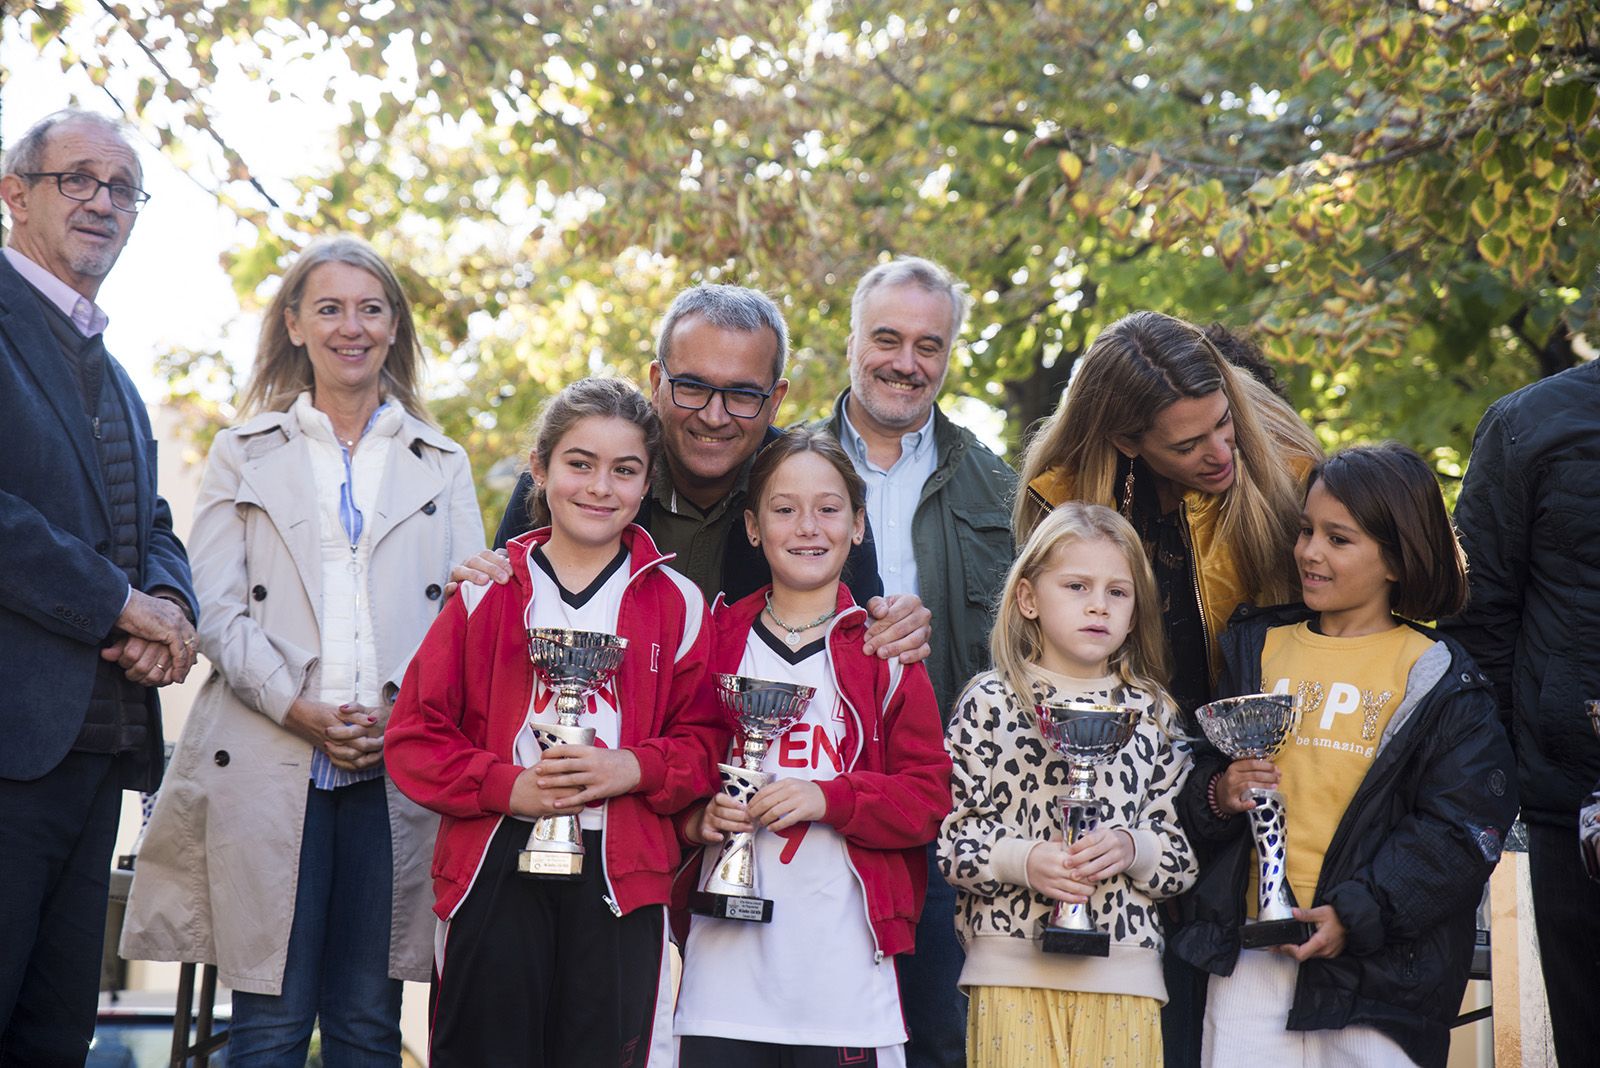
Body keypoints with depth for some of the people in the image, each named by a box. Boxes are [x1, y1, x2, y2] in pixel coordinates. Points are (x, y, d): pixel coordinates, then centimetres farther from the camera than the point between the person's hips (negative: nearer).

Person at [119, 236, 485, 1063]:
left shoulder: (442, 466, 17)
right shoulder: (243, 455, 14)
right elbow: (217, 611, 4)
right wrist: (297, 709, -11)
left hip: (399, 771, 1)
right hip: (270, 770, -1)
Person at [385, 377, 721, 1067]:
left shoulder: (675, 603, 7)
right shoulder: (487, 592, 6)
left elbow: (705, 742, 5)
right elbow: (415, 737, 3)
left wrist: (635, 768, -14)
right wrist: (507, 785, -12)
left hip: (620, 876, 0)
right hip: (495, 871, 0)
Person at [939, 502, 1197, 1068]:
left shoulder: (1152, 714, 9)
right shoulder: (990, 702, 2)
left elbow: (1186, 854, 8)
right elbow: (945, 833, -1)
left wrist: (1131, 848, -11)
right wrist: (1022, 861, -16)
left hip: (1125, 973, 2)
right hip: (1013, 970, -2)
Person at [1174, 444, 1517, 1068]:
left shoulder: (1438, 679, 0)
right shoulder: (1257, 650, 12)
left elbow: (1463, 829, -7)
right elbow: (1200, 777, 15)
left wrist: (1356, 913, -16)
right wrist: (1218, 795, -9)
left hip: (1378, 968, -2)